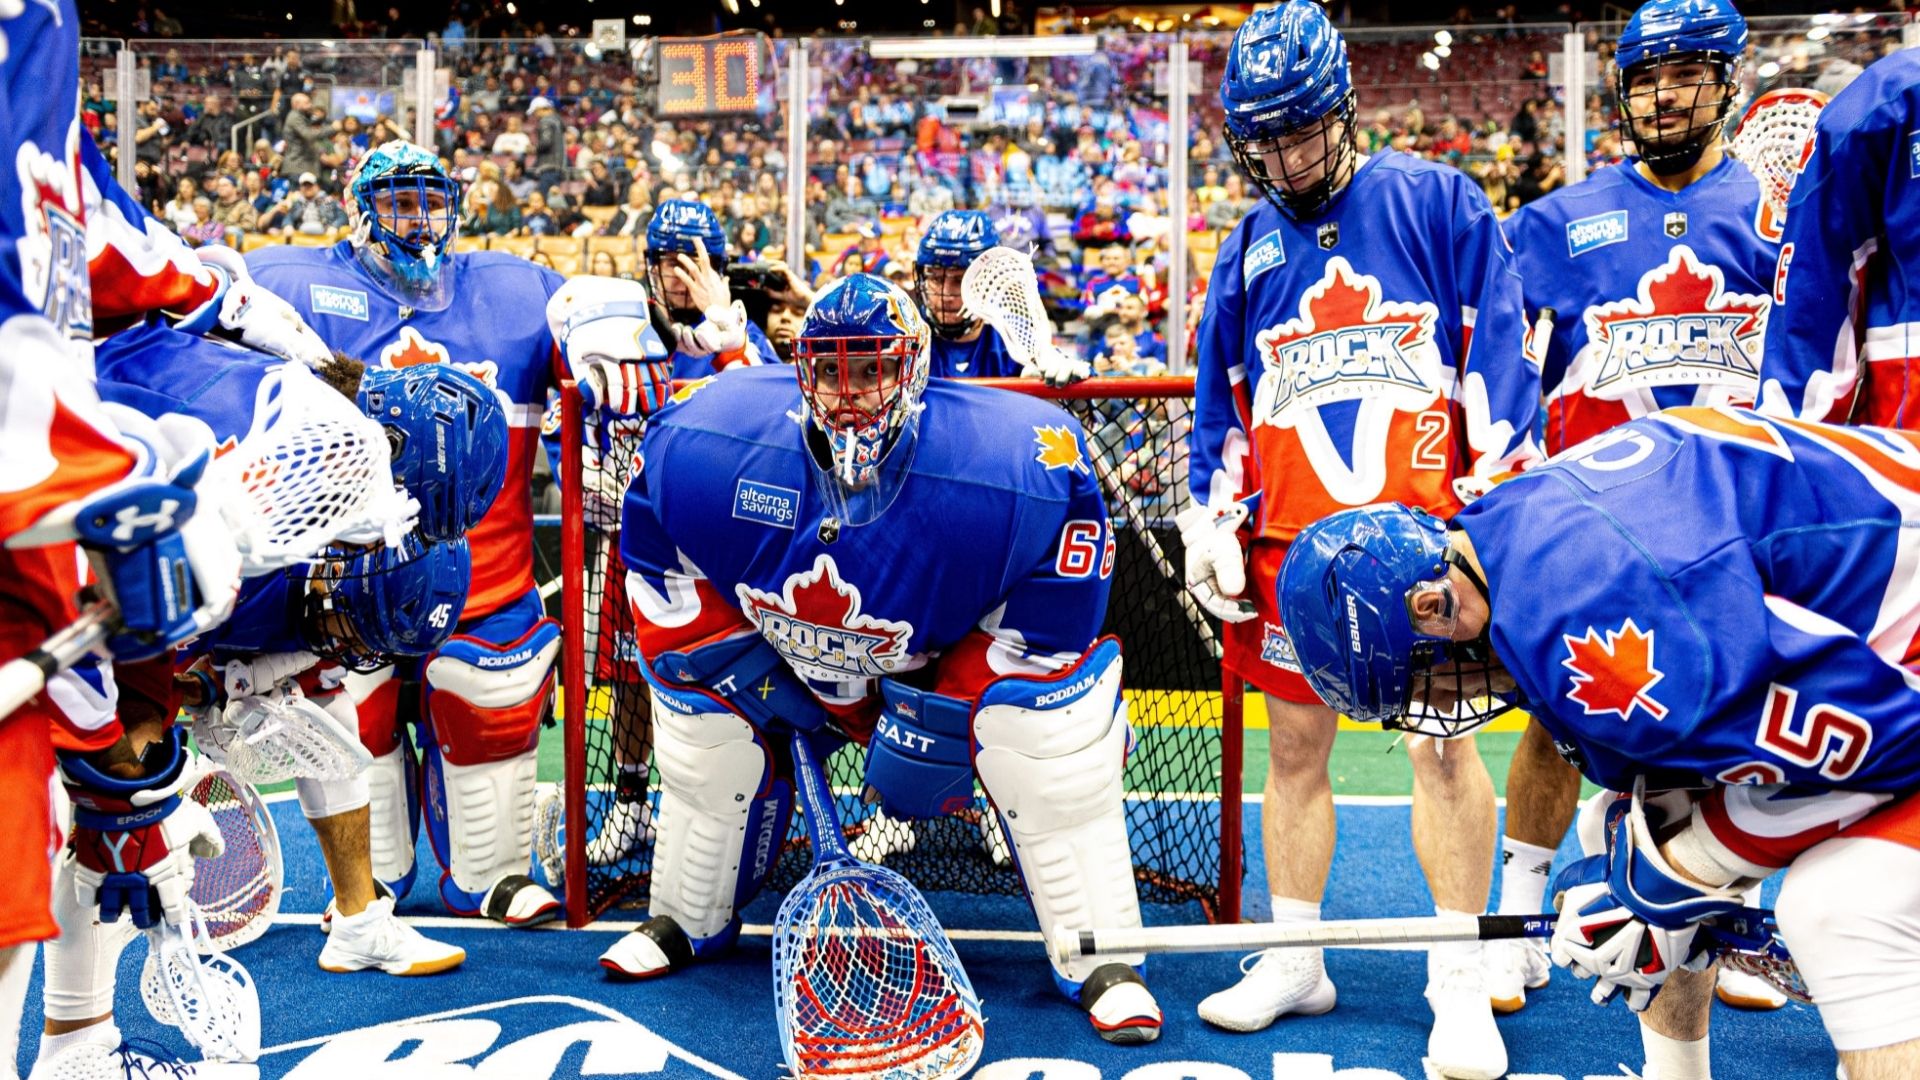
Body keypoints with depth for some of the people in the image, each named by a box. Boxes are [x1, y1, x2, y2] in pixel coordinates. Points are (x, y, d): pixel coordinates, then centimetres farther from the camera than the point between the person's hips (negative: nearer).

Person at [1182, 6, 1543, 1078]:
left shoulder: (1436, 202, 3)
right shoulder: (1250, 247, 14)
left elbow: (1499, 350, -1)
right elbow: (1222, 401, 17)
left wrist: (1500, 488, -8)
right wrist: (1211, 524, 10)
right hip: (1290, 536, 4)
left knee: (1442, 743, -5)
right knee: (1295, 748, 8)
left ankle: (1460, 985, 5)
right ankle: (1295, 961, 21)